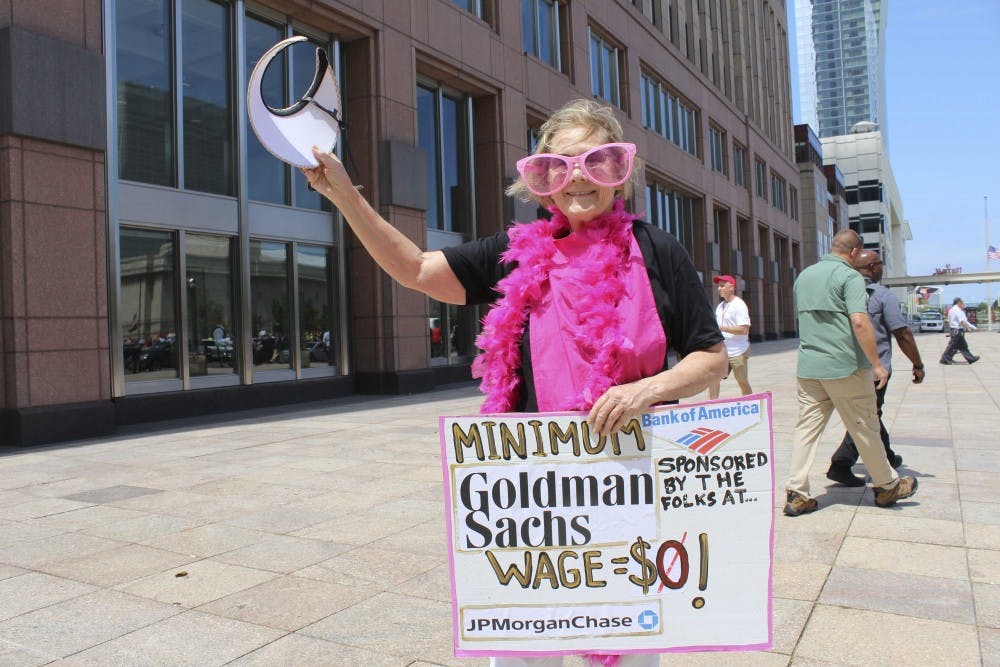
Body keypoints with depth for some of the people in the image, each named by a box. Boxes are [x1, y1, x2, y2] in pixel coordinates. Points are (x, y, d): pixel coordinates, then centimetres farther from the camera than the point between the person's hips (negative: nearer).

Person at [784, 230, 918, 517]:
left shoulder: (804, 275, 13)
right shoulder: (849, 276, -9)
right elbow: (859, 322, -19)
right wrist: (876, 363, -13)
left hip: (807, 367, 6)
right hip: (845, 366, -5)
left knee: (806, 428, 5)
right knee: (865, 429, 9)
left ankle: (796, 493, 1)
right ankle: (887, 486, 26)